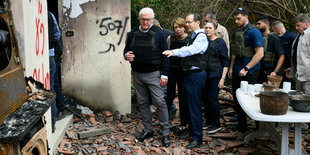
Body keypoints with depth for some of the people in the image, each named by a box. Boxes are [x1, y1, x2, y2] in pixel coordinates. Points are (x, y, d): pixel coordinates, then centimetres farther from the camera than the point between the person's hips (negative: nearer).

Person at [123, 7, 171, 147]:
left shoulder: (158, 33, -2)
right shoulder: (133, 33, 7)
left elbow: (164, 55, -2)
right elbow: (126, 49, 17)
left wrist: (164, 74, -7)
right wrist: (126, 55, -8)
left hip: (153, 74, -4)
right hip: (137, 74, 4)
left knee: (160, 103, -6)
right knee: (142, 103, 11)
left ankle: (165, 133, 4)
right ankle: (148, 130, 24)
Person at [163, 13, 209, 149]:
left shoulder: (201, 37, -13)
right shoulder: (192, 37, 16)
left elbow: (191, 50, -29)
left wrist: (174, 52, -38)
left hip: (196, 74, -9)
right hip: (188, 74, 9)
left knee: (195, 106, -5)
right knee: (189, 103, 18)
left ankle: (197, 138, 4)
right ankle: (191, 130, 34)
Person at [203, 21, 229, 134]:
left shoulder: (220, 42, -3)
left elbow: (225, 63, -5)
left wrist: (222, 78, -12)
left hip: (215, 74, -5)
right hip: (205, 74, 5)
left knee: (212, 98, -7)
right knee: (206, 98, 6)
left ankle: (216, 125, 5)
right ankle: (208, 122, 19)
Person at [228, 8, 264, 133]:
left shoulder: (253, 32, -12)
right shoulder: (237, 33, 13)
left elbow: (260, 53, -19)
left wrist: (246, 68, -21)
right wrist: (231, 68, 15)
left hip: (249, 73, -8)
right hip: (237, 73, 8)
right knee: (237, 100, 11)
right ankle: (241, 128, 24)